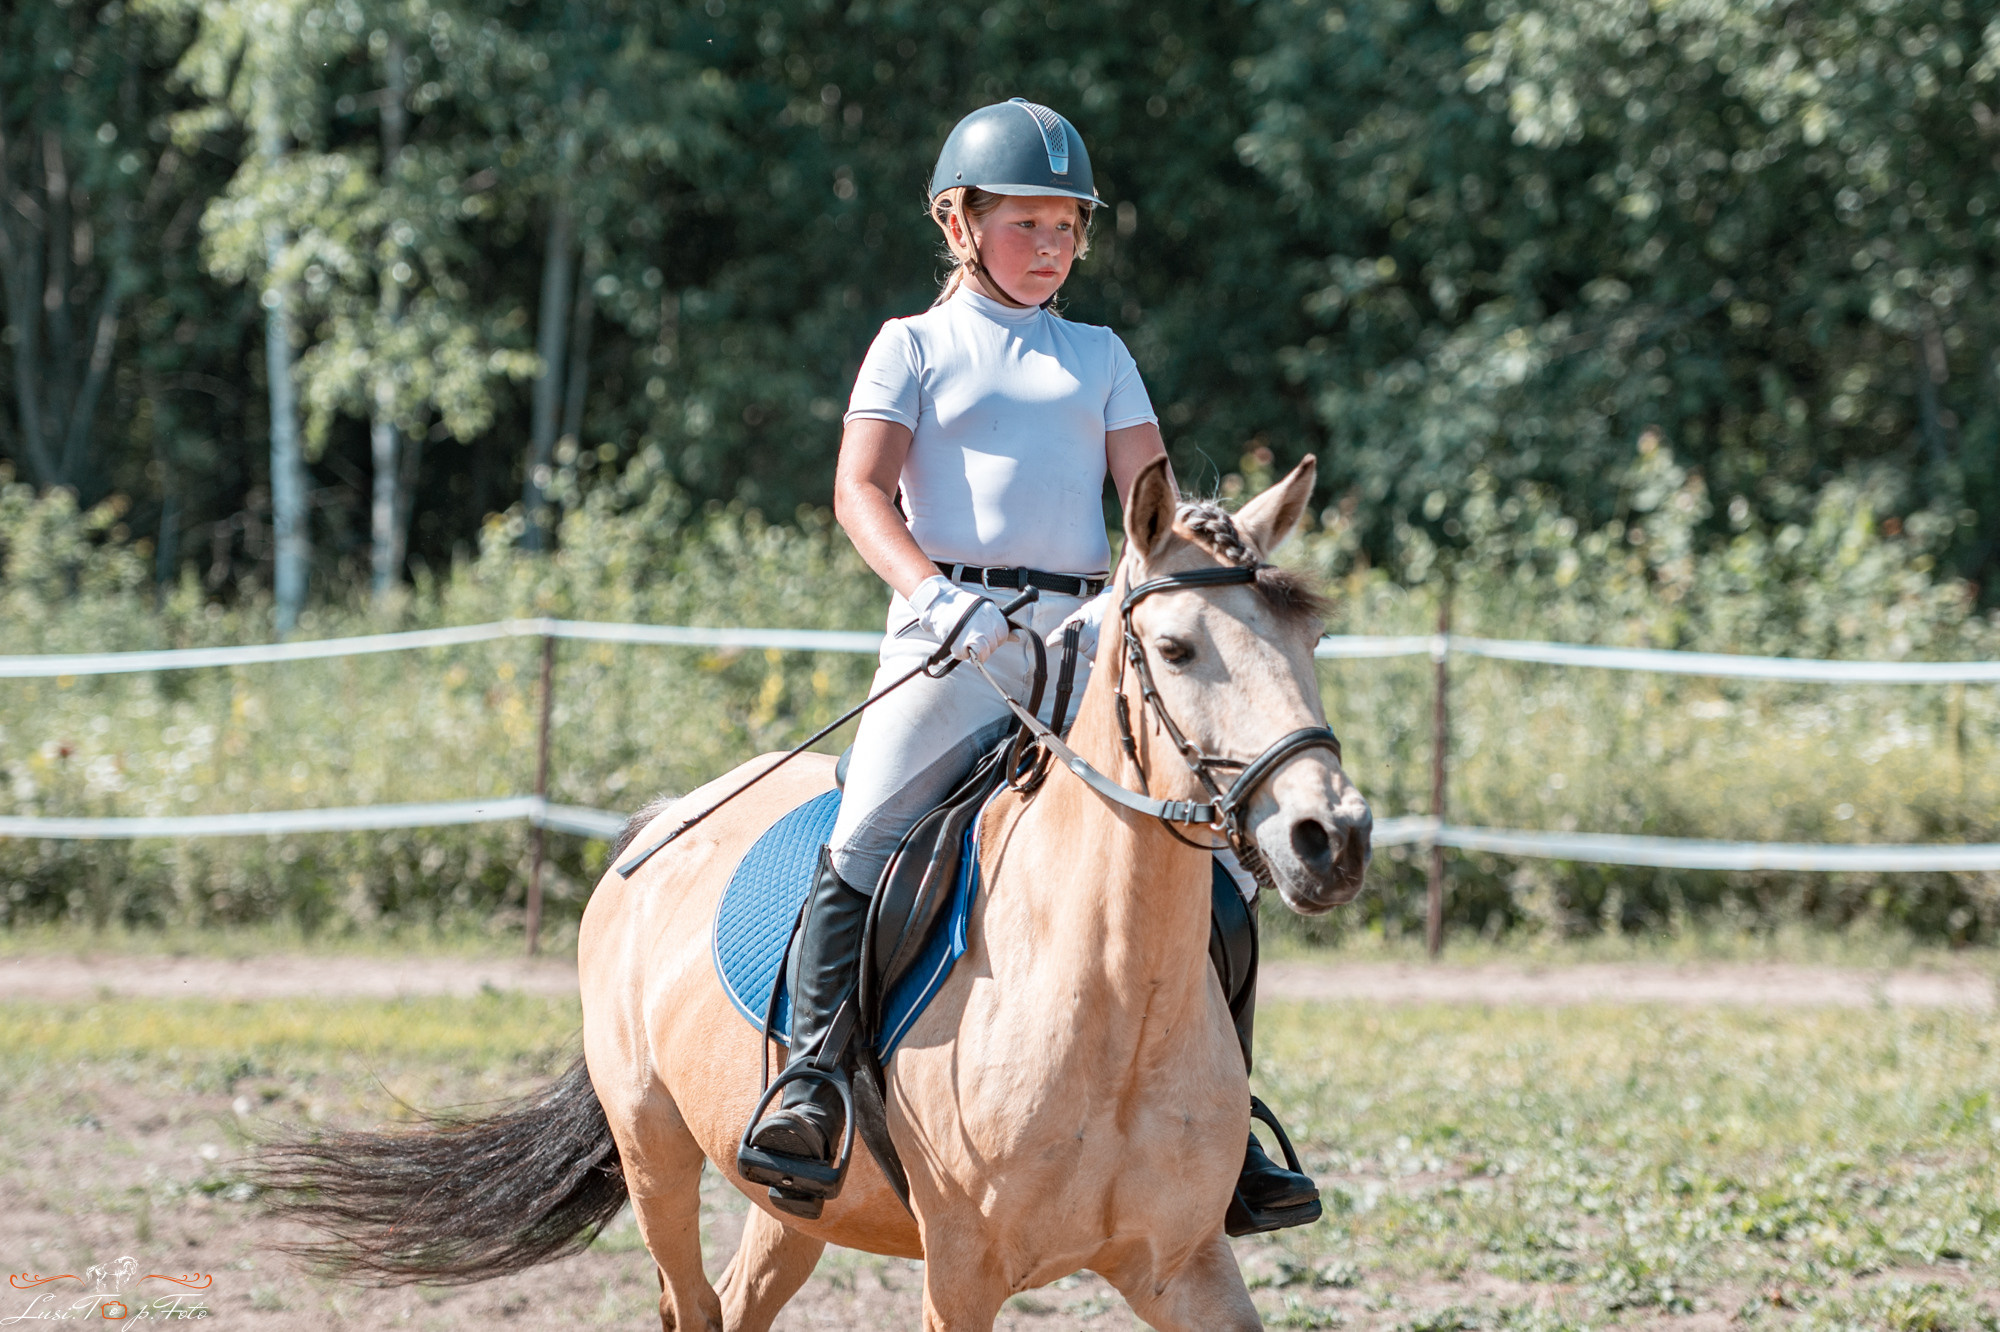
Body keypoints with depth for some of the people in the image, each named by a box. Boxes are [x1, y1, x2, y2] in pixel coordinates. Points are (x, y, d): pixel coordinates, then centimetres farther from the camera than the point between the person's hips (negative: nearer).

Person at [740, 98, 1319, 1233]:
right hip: (956, 631, -3)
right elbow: (862, 489, -2)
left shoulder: (1101, 357, 21)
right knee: (867, 842, -23)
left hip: (1088, 637, 3)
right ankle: (811, 1071, -16)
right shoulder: (916, 345, 11)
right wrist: (930, 589, -21)